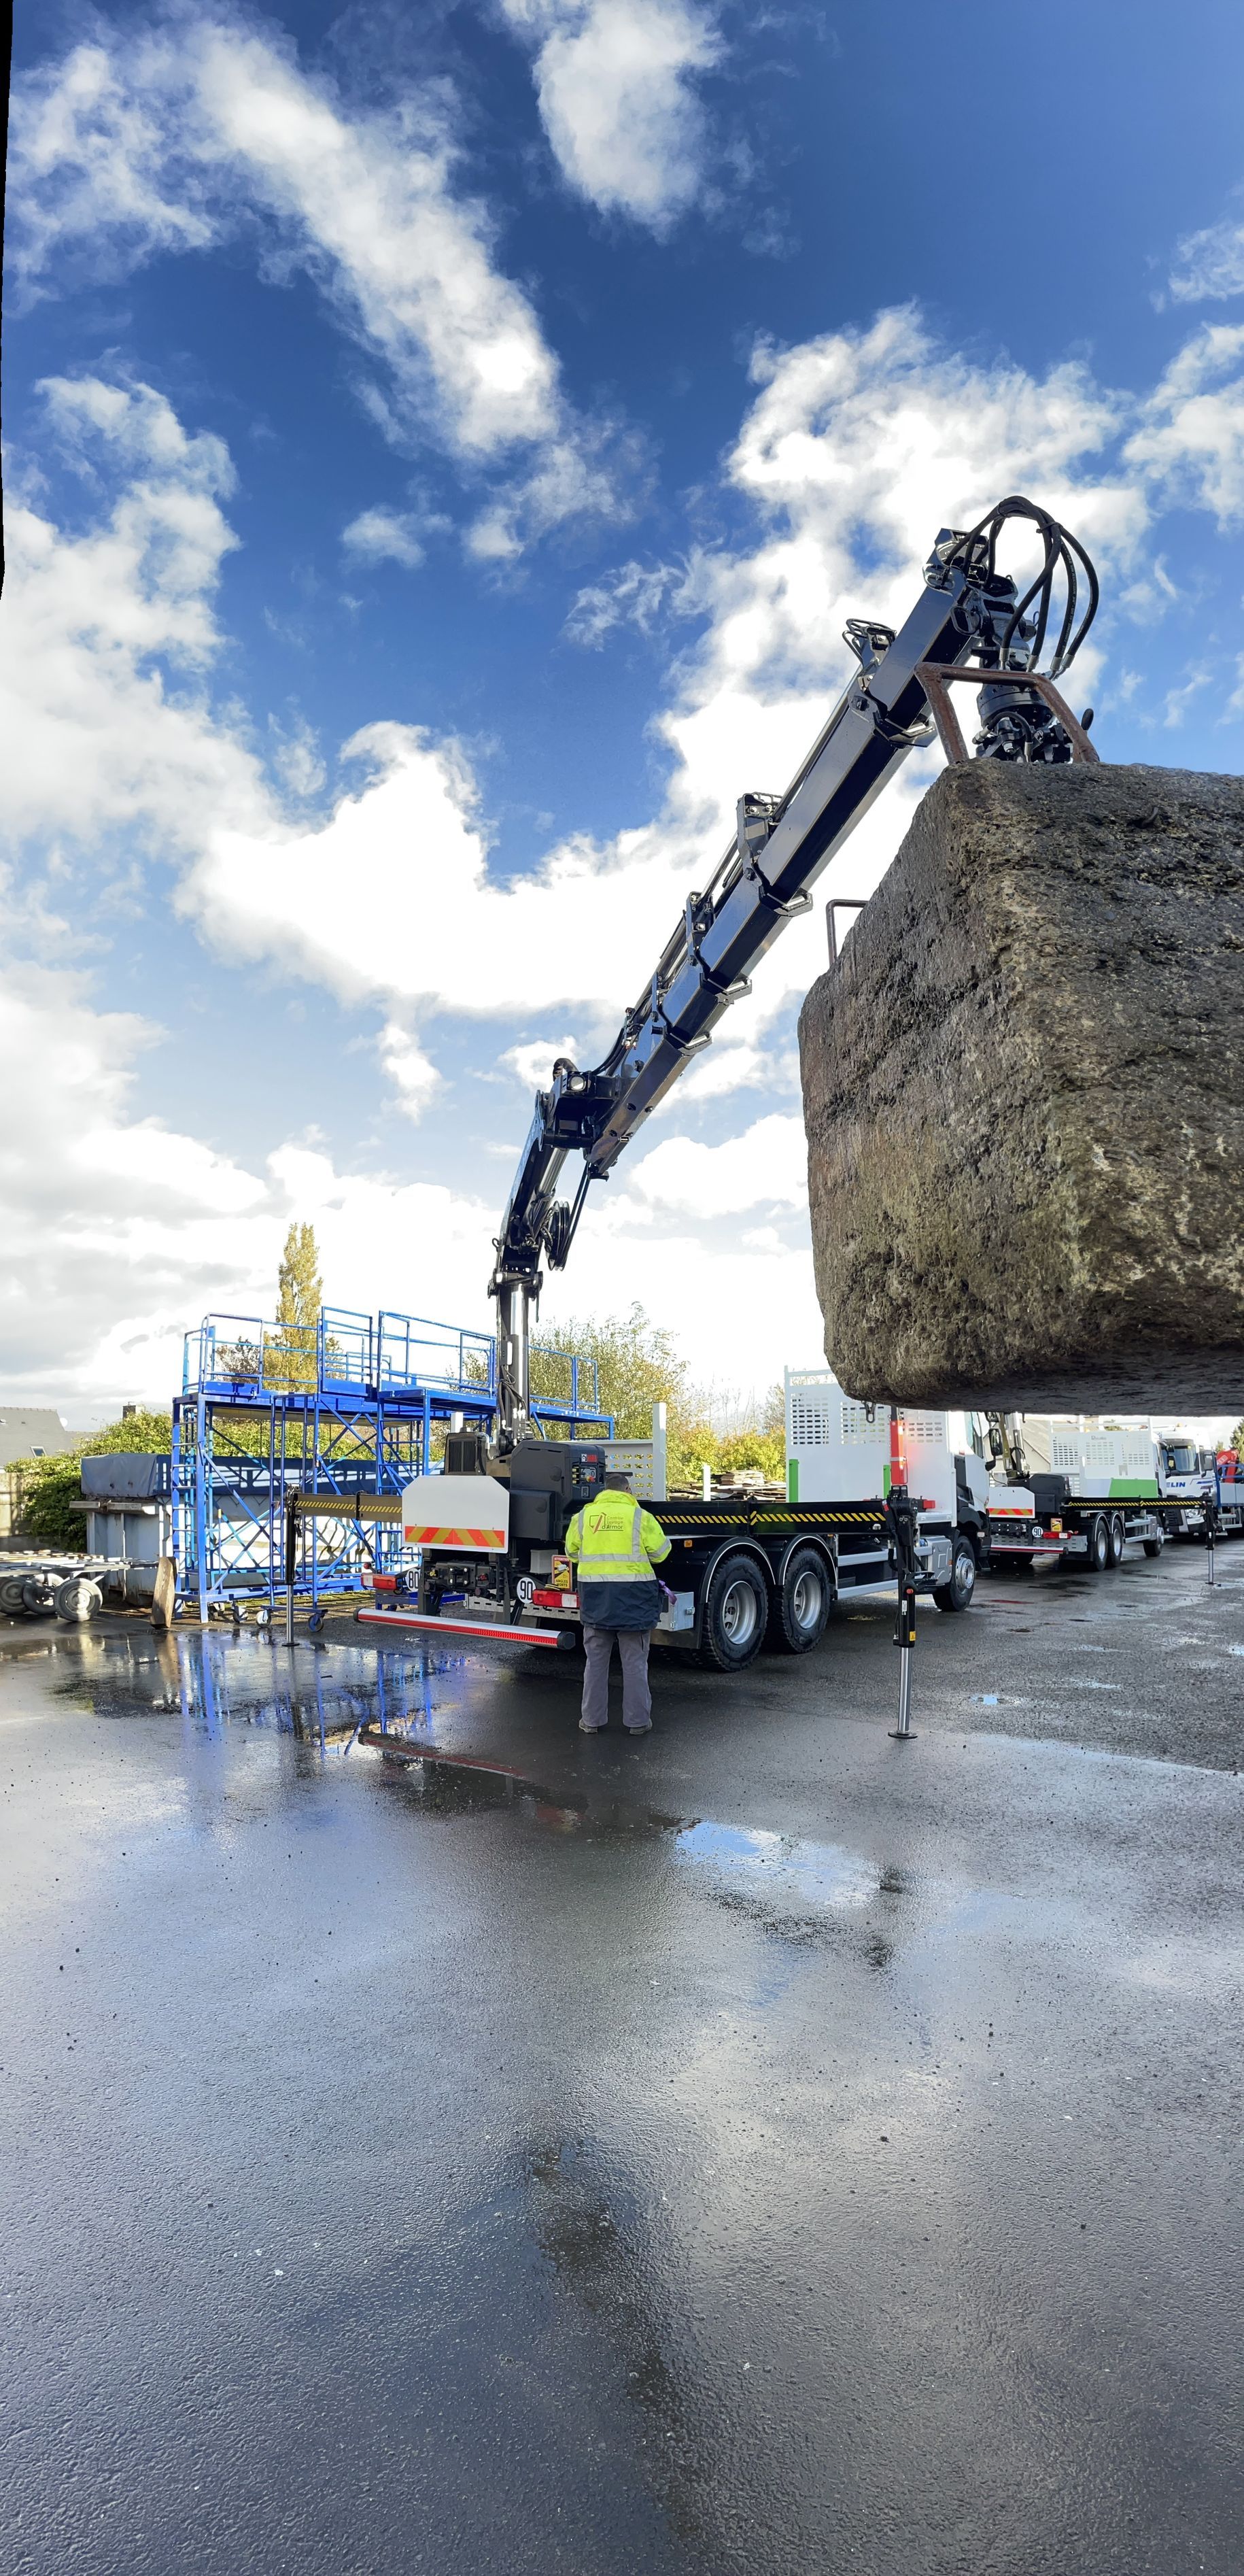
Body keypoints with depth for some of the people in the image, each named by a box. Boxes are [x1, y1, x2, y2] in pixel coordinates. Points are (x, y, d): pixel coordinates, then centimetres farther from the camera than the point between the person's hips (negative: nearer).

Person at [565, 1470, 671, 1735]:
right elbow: (660, 1552, -2)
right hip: (633, 1597, -2)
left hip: (595, 1596, 2)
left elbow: (572, 1553, 10)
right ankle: (637, 1721, 13)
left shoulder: (584, 1515, 2)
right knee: (635, 1663, 8)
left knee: (596, 1661, 12)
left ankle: (592, 1720, 18)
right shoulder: (640, 1517, -6)